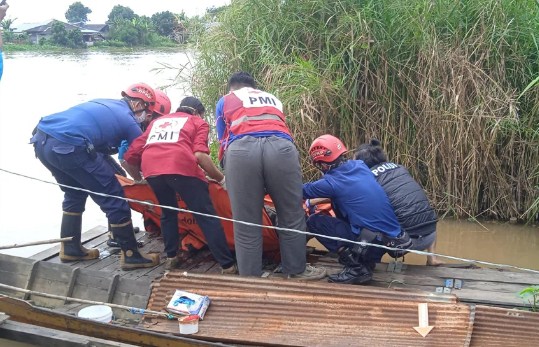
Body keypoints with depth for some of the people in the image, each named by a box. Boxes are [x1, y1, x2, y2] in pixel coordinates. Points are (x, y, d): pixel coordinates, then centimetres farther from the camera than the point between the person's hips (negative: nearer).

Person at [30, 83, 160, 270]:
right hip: (68, 146, -8)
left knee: (75, 193, 29)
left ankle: (70, 248, 32)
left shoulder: (106, 104, 28)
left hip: (41, 139, 9)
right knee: (113, 198, 3)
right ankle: (131, 255, 10)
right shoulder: (129, 121, 7)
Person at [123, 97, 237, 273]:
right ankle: (228, 266, -1)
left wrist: (139, 178, 45)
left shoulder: (157, 121, 37)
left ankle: (171, 258, 25)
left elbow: (131, 155, 29)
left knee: (168, 212, 27)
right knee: (206, 216, 1)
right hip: (181, 166, -4)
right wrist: (221, 179, 12)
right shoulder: (198, 122, 25)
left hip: (151, 169, 4)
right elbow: (200, 155, 3)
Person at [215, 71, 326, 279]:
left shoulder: (225, 101, 31)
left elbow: (223, 139, 30)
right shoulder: (273, 99, 39)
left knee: (246, 225, 7)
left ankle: (250, 280, 14)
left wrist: (228, 175, 46)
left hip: (241, 149, -1)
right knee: (291, 217, 15)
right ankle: (296, 271, 26)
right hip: (280, 146, 1)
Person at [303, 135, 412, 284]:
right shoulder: (359, 165, 7)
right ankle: (365, 261, 14)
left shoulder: (333, 182, -12)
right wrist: (311, 202, 31)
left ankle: (356, 267, -8)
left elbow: (303, 190, 6)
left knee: (314, 221, -3)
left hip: (376, 242, -8)